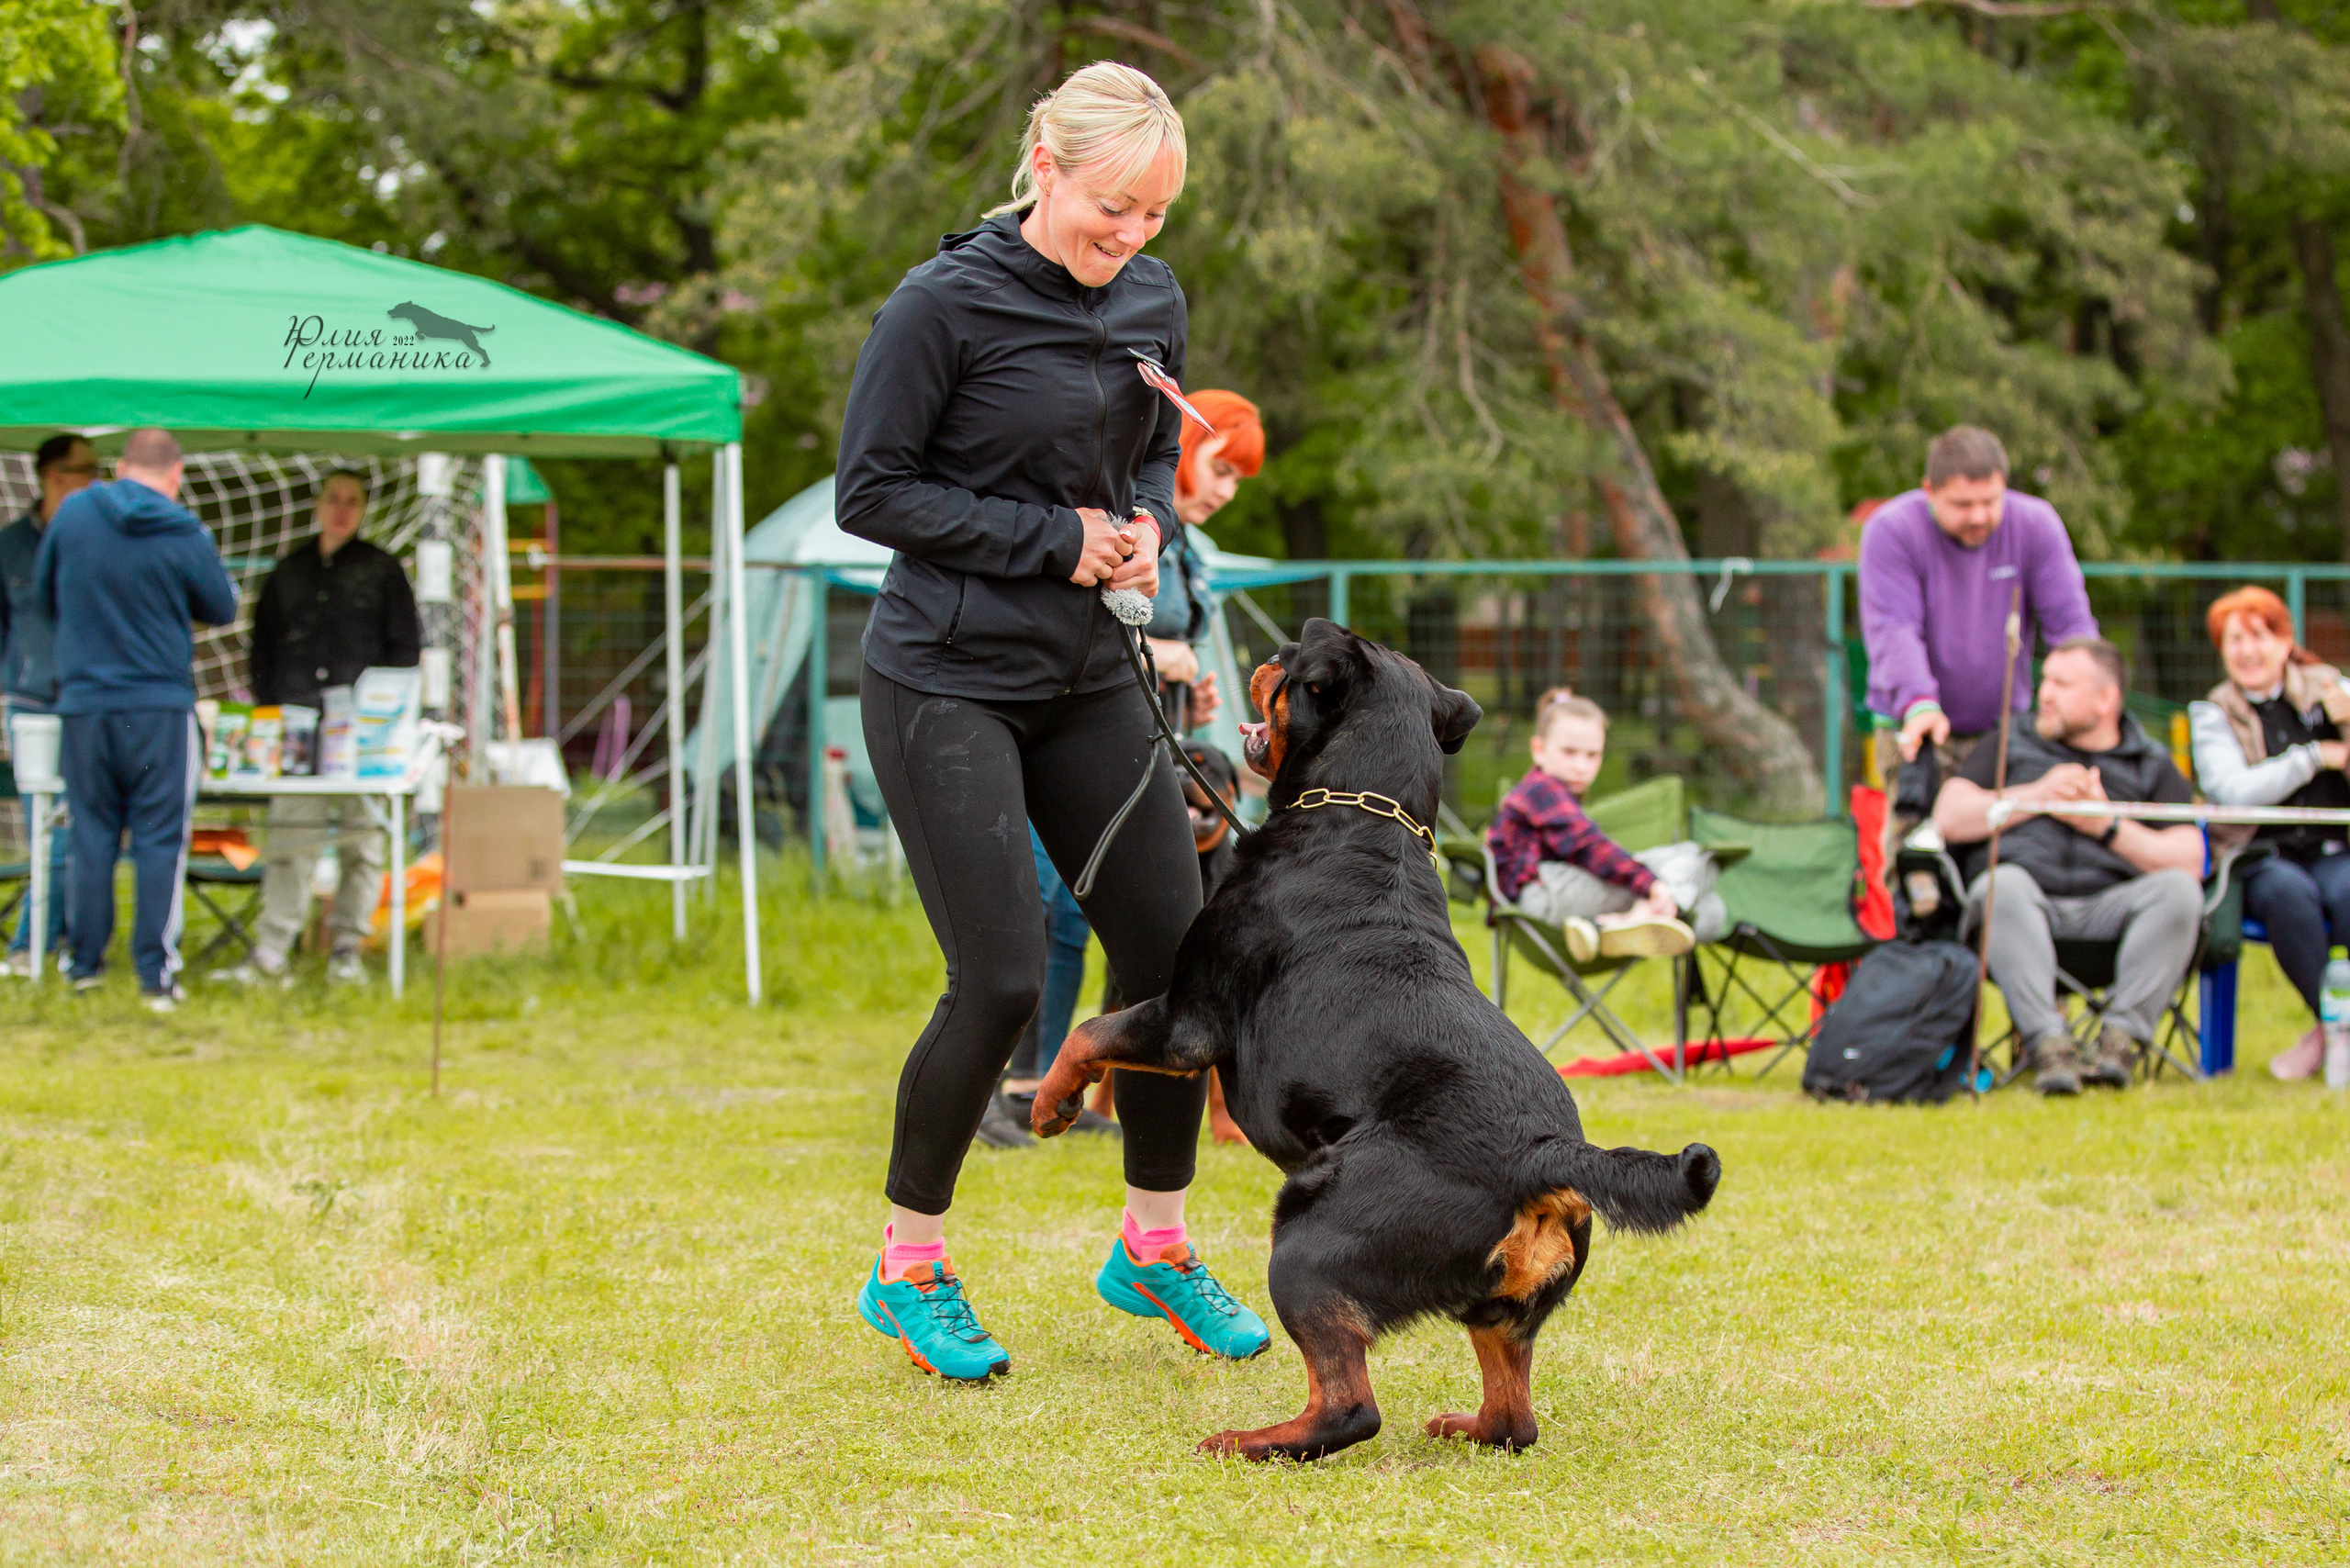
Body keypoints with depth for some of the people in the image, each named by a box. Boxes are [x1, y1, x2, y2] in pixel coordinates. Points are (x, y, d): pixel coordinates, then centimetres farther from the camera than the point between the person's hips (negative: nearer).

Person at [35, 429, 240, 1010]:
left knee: (91, 835, 12)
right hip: (160, 707, -3)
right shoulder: (185, 538, -9)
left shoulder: (74, 513, -2)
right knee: (160, 840, 2)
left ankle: (85, 962, 15)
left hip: (83, 702, 3)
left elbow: (43, 592, 12)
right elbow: (222, 609, 5)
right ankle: (156, 973, -1)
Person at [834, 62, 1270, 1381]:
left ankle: (1155, 1247, 22)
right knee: (1002, 983, -11)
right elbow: (874, 491, -12)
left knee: (1174, 950, 4)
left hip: (1088, 681, 7)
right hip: (948, 683, -6)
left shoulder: (1153, 301, 5)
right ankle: (910, 1268, 8)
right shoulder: (946, 306, -14)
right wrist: (1053, 540, -16)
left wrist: (1148, 525, -3)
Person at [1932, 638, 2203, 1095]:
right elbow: (1949, 818, 10)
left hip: (2106, 907, 0)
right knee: (2004, 885, -37)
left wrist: (2107, 825, -2)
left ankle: (2123, 1034, -33)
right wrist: (2037, 796, 1)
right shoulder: (2009, 746, 26)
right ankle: (2047, 1041, -42)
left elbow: (2190, 862, 7)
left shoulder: (2153, 766, 22)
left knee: (2179, 890, -31)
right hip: (2024, 903, 0)